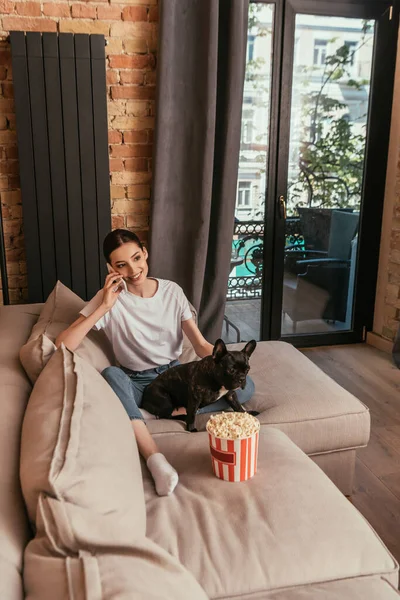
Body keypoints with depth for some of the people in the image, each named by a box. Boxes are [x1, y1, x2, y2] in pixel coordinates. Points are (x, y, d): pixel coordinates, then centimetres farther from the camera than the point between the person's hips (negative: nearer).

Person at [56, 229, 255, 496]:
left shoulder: (172, 291, -4)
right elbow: (62, 345, -20)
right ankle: (155, 459, -42)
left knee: (244, 386, -19)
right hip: (136, 383, -2)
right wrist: (105, 307, -25)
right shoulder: (110, 298, -10)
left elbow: (201, 344, -3)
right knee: (111, 374, -37)